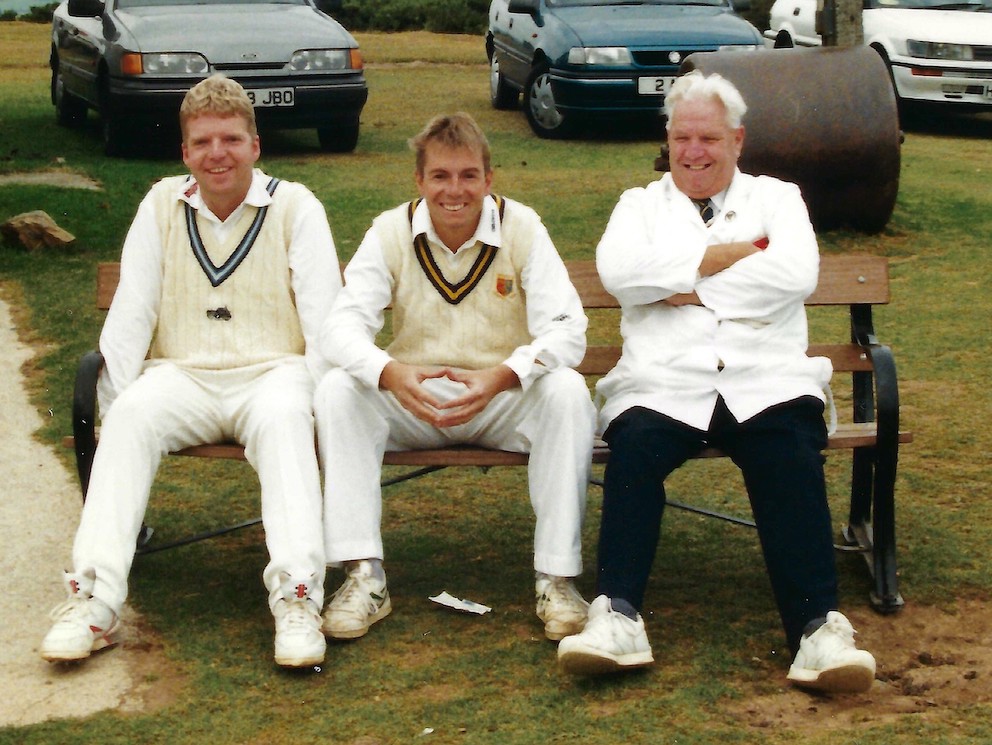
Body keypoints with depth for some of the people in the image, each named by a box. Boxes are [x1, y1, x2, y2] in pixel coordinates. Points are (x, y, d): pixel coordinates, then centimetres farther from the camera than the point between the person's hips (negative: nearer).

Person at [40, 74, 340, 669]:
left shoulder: (295, 206, 5)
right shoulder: (161, 205, 12)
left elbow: (325, 319, -2)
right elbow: (130, 314, 7)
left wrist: (323, 402, -16)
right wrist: (115, 401, -6)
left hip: (270, 373, -2)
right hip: (181, 376, 2)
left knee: (283, 418, -36)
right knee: (133, 416, -31)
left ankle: (298, 595, -47)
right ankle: (95, 599, -40)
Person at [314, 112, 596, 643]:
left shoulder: (521, 227, -8)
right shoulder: (391, 232, -5)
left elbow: (566, 330, -17)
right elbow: (342, 326, -14)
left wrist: (501, 376, -38)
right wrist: (392, 373, -37)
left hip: (504, 403, -1)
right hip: (412, 401, 1)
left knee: (567, 392, -31)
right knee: (337, 391, -25)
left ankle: (557, 576, -24)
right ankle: (364, 577, -25)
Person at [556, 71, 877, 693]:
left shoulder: (777, 199, 21)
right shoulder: (642, 205, 23)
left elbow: (796, 273, -1)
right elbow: (618, 271, -1)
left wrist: (693, 289, -3)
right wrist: (720, 255, -2)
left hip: (766, 380, 0)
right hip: (664, 384, 0)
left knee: (792, 459, -31)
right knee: (634, 449, -32)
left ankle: (819, 627, -35)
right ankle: (617, 617, -35)